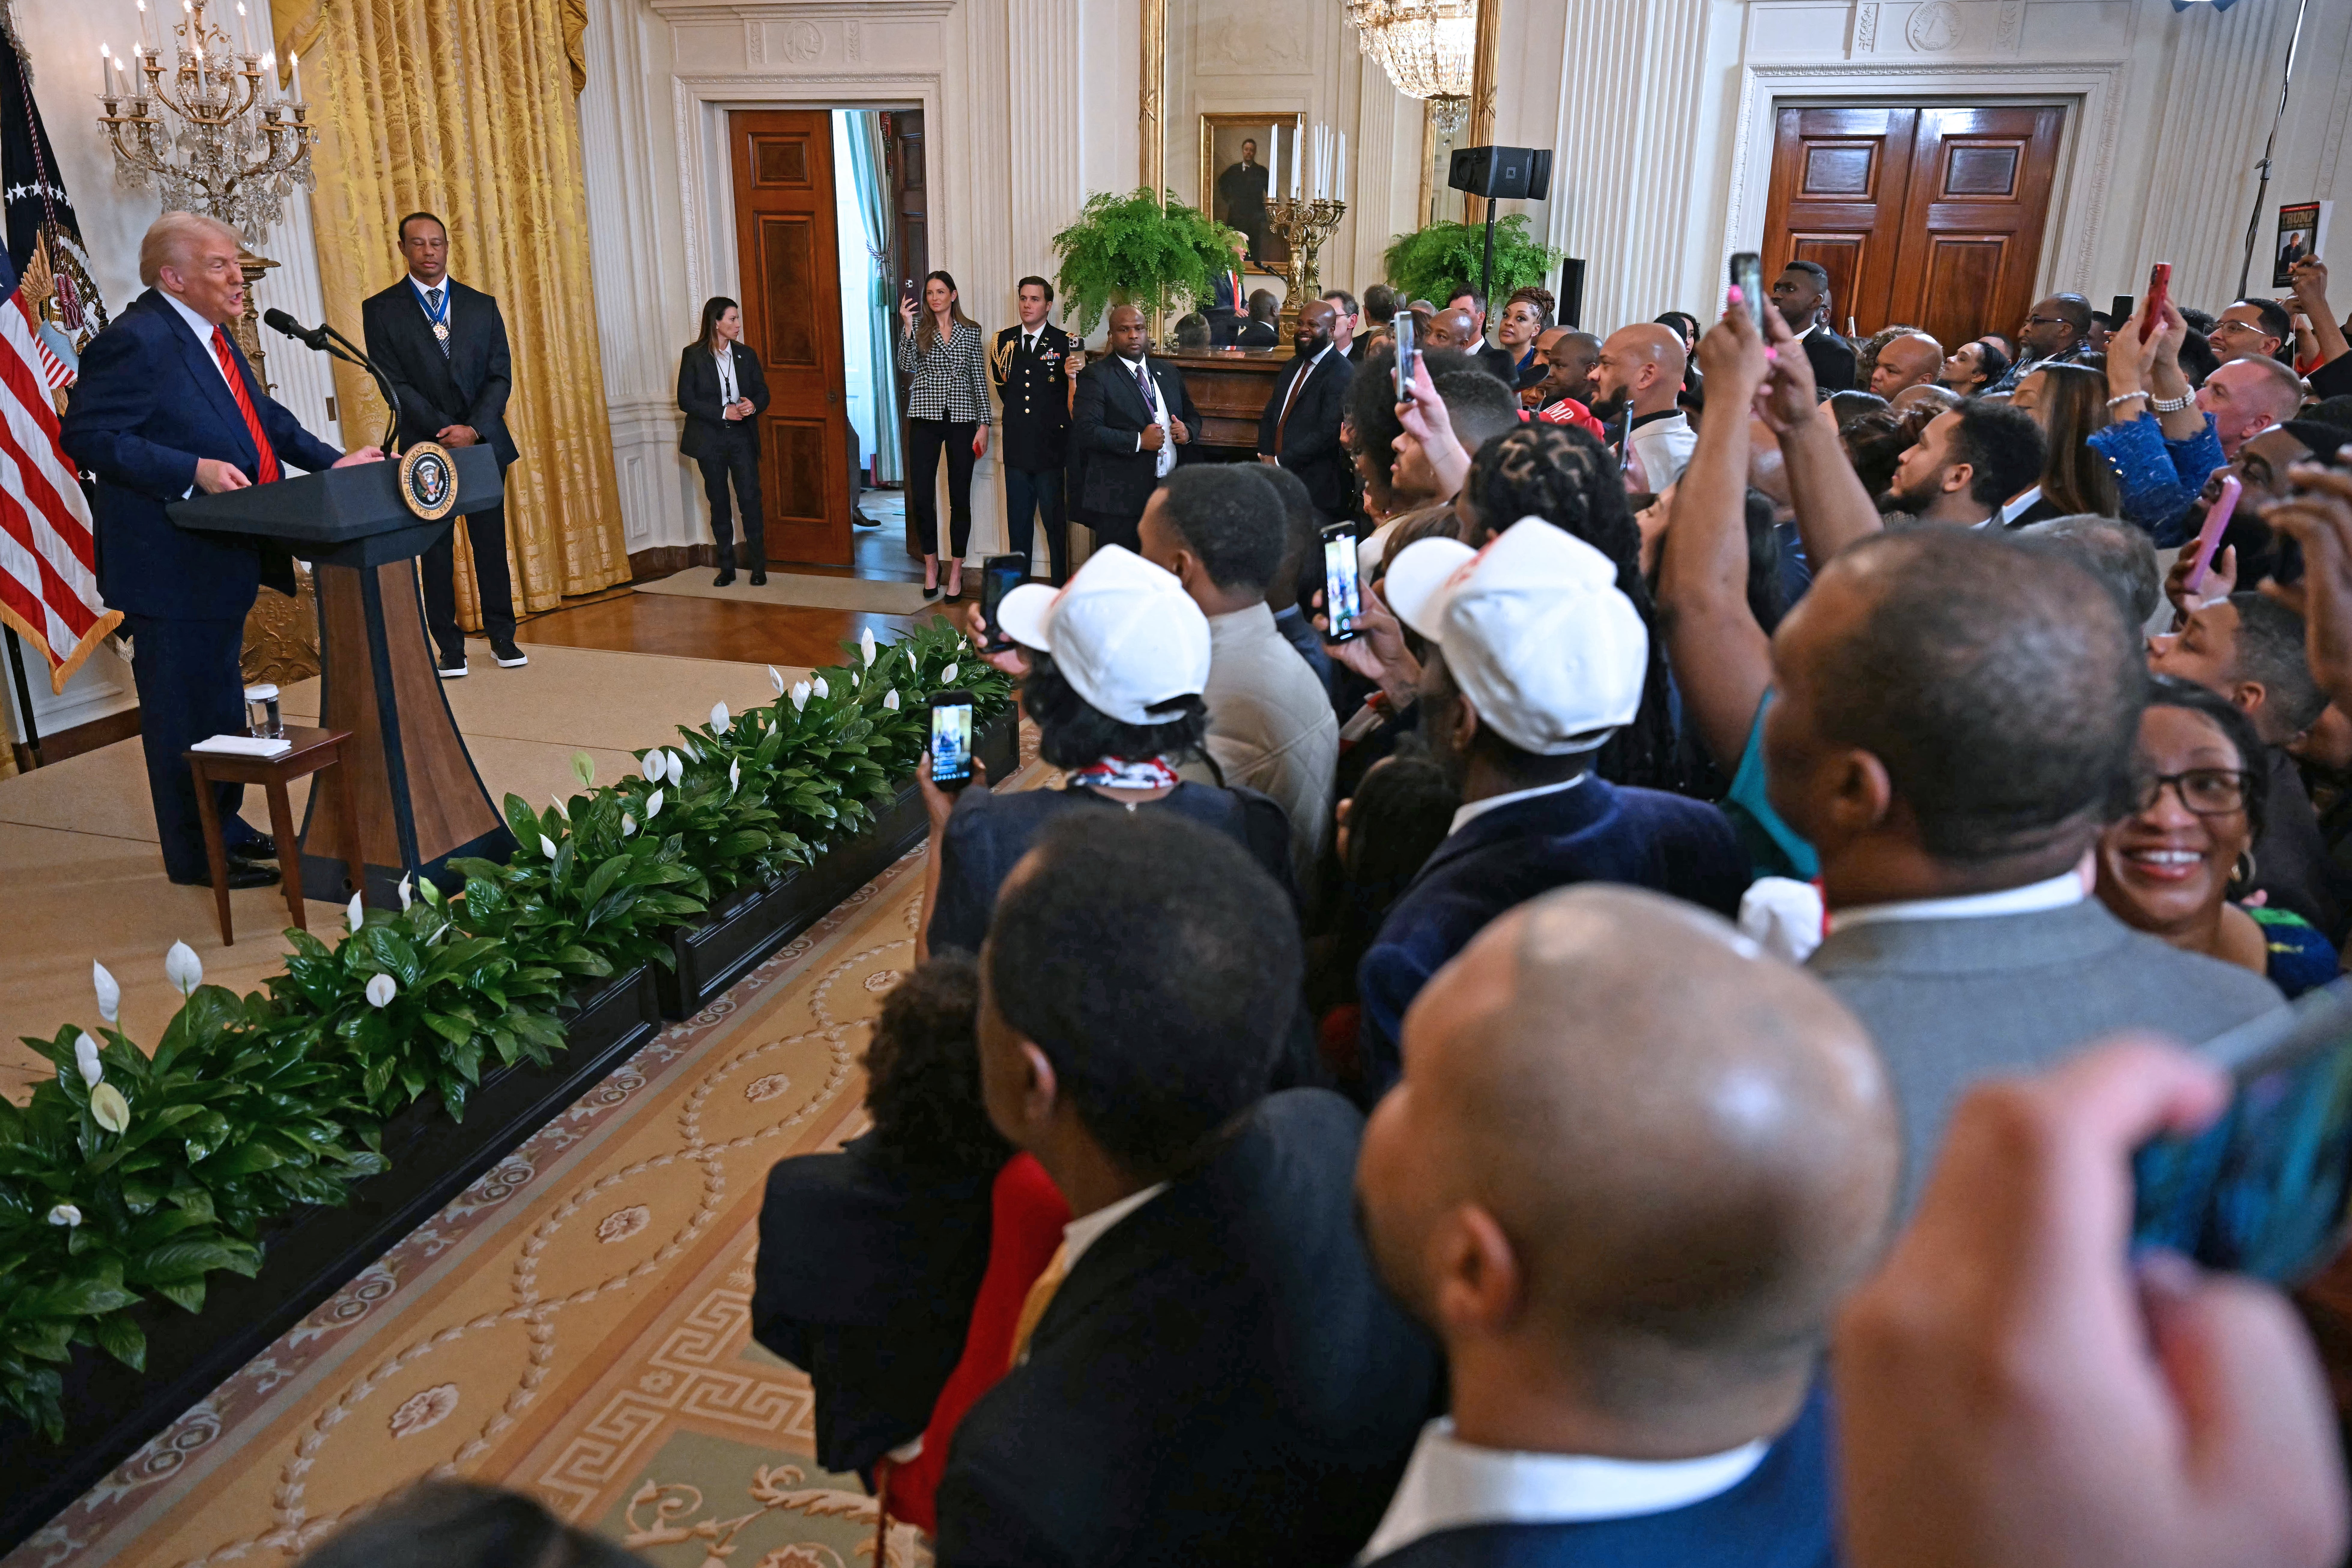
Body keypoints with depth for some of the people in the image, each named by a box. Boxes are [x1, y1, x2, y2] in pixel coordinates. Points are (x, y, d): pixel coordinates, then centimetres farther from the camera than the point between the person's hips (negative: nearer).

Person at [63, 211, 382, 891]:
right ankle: (198, 856, 13)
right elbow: (87, 435, -22)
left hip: (226, 558, 10)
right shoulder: (135, 341, -18)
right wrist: (193, 471, -29)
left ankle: (226, 828, 35)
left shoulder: (212, 334, 11)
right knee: (187, 710, 1)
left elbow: (264, 416, 19)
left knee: (222, 702, 20)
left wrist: (330, 461, 6)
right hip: (172, 564, -10)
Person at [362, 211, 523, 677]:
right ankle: (449, 646, 7)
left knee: (491, 544, 5)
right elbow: (395, 383, -4)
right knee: (436, 551, 2)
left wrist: (474, 430, -11)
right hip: (425, 447, -2)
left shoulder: (482, 306, 10)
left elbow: (500, 376, 4)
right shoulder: (381, 310, 3)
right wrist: (446, 432, -14)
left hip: (483, 443, 2)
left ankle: (502, 637, 14)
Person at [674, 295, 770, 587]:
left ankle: (758, 565, 0)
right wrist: (723, 412, -17)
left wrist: (753, 405, -14)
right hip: (709, 440, -1)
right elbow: (685, 400, -7)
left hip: (742, 437, 1)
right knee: (718, 502, 6)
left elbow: (763, 393, 10)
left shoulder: (746, 355, 6)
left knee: (750, 499, -8)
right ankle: (727, 566, 15)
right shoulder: (693, 355, -3)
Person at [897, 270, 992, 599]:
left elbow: (980, 379, 5)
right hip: (926, 420, 0)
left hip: (962, 420, 0)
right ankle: (931, 565, 18)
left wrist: (983, 425, 0)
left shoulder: (971, 331, 6)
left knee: (960, 498, 2)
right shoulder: (918, 329, 5)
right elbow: (906, 367, -10)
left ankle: (956, 571, 12)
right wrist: (907, 325, -18)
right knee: (922, 496, 0)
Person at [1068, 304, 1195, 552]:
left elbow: (1191, 415, 26)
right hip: (1119, 500, -6)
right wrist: (1139, 441, -18)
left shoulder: (1169, 373, 17)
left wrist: (1188, 430, 0)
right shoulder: (1096, 375, -4)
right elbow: (1085, 432, -15)